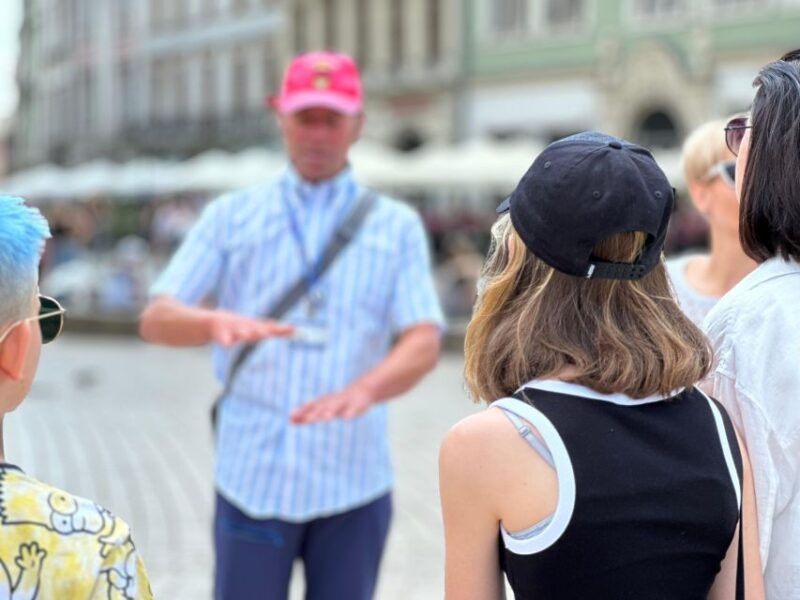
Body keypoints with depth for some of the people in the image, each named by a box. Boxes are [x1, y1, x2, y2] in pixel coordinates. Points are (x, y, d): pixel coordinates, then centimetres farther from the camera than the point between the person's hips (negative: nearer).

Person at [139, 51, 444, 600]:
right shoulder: (231, 217, 7)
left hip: (353, 482, 1)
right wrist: (219, 322, -25)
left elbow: (424, 343, -6)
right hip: (253, 477, 0)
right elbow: (157, 319, -2)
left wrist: (363, 391, -28)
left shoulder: (397, 226, 7)